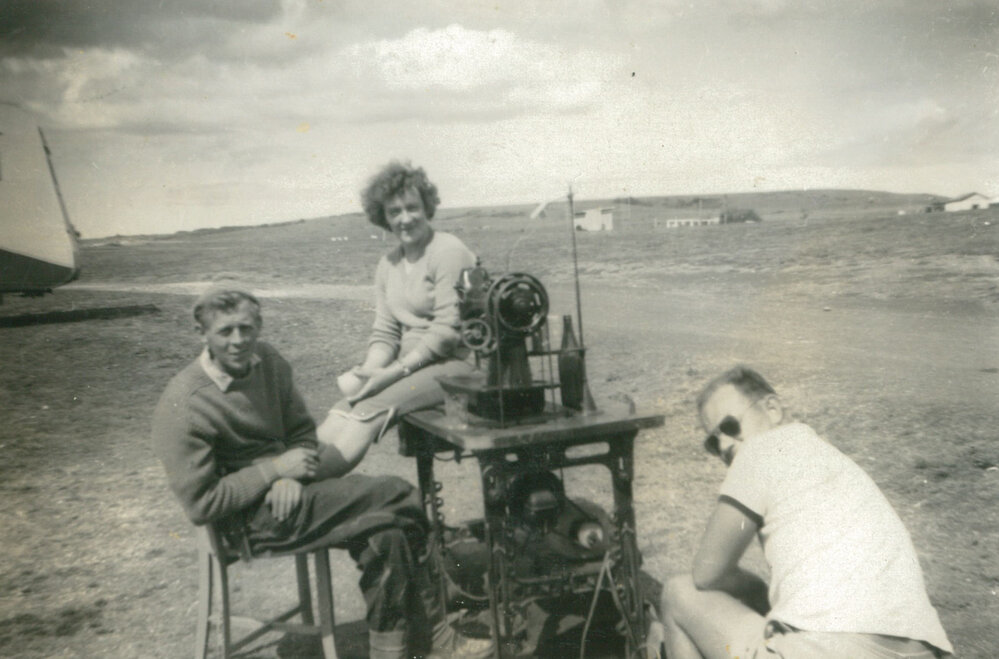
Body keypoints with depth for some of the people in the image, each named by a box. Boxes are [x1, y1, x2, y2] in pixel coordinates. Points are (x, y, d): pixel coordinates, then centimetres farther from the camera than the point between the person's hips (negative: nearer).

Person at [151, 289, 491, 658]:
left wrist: (291, 478, -9)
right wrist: (278, 468, -19)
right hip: (248, 522, -7)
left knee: (389, 534, -17)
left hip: (284, 494, 7)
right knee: (396, 498, -19)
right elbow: (200, 505, -17)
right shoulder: (182, 407, -17)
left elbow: (302, 430, 13)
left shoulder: (267, 362, 4)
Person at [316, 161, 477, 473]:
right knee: (342, 411, -17)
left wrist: (394, 372, -18)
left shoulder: (448, 252, -8)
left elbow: (447, 330, -15)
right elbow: (385, 331, 12)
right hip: (411, 364, 7)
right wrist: (370, 370, -8)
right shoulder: (388, 264, 15)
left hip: (454, 365, -7)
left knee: (372, 409, -27)